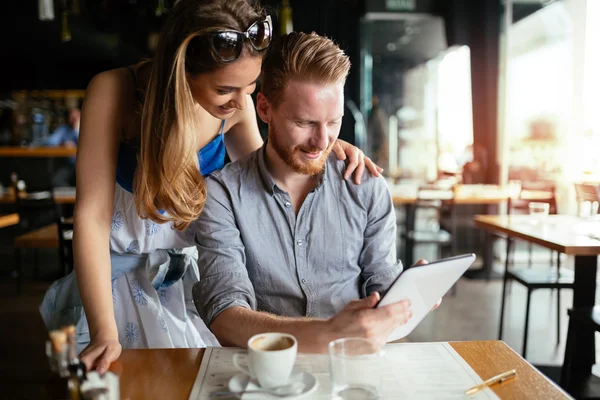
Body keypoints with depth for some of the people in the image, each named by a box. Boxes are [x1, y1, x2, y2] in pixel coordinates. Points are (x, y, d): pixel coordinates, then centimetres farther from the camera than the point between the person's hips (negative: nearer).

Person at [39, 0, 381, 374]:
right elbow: (92, 216, -22)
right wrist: (104, 334, -27)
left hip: (195, 272, 3)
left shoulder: (235, 103, -10)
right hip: (125, 277, -3)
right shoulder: (114, 92, -22)